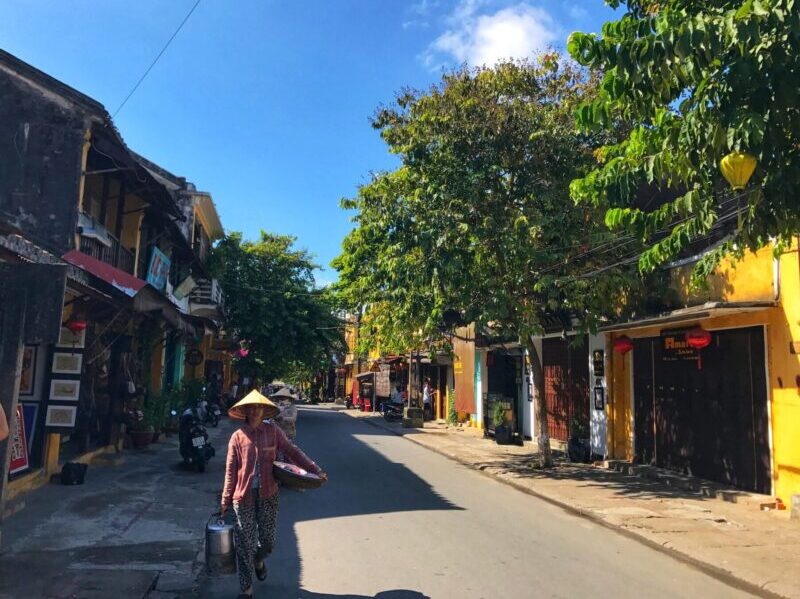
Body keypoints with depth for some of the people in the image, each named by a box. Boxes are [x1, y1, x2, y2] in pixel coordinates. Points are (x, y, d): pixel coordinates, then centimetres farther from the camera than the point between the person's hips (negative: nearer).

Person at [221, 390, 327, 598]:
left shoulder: (272, 431, -1)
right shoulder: (238, 436, -3)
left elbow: (292, 451, -1)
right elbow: (231, 470, 1)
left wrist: (315, 469, -10)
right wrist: (226, 500, 2)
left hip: (268, 494, 1)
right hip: (243, 496, -1)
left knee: (268, 540, 10)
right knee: (245, 544, 6)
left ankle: (258, 561, 45)